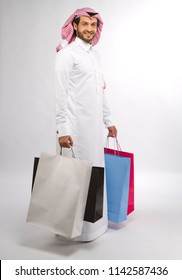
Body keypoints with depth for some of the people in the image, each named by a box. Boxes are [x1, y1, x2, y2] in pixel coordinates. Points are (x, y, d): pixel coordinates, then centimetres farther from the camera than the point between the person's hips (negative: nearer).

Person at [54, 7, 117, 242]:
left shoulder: (95, 55, 16)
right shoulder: (67, 53, -7)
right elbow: (60, 94, -13)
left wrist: (108, 121, 19)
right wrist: (62, 129, -19)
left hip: (94, 124, 8)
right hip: (76, 125, -8)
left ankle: (93, 221, 28)